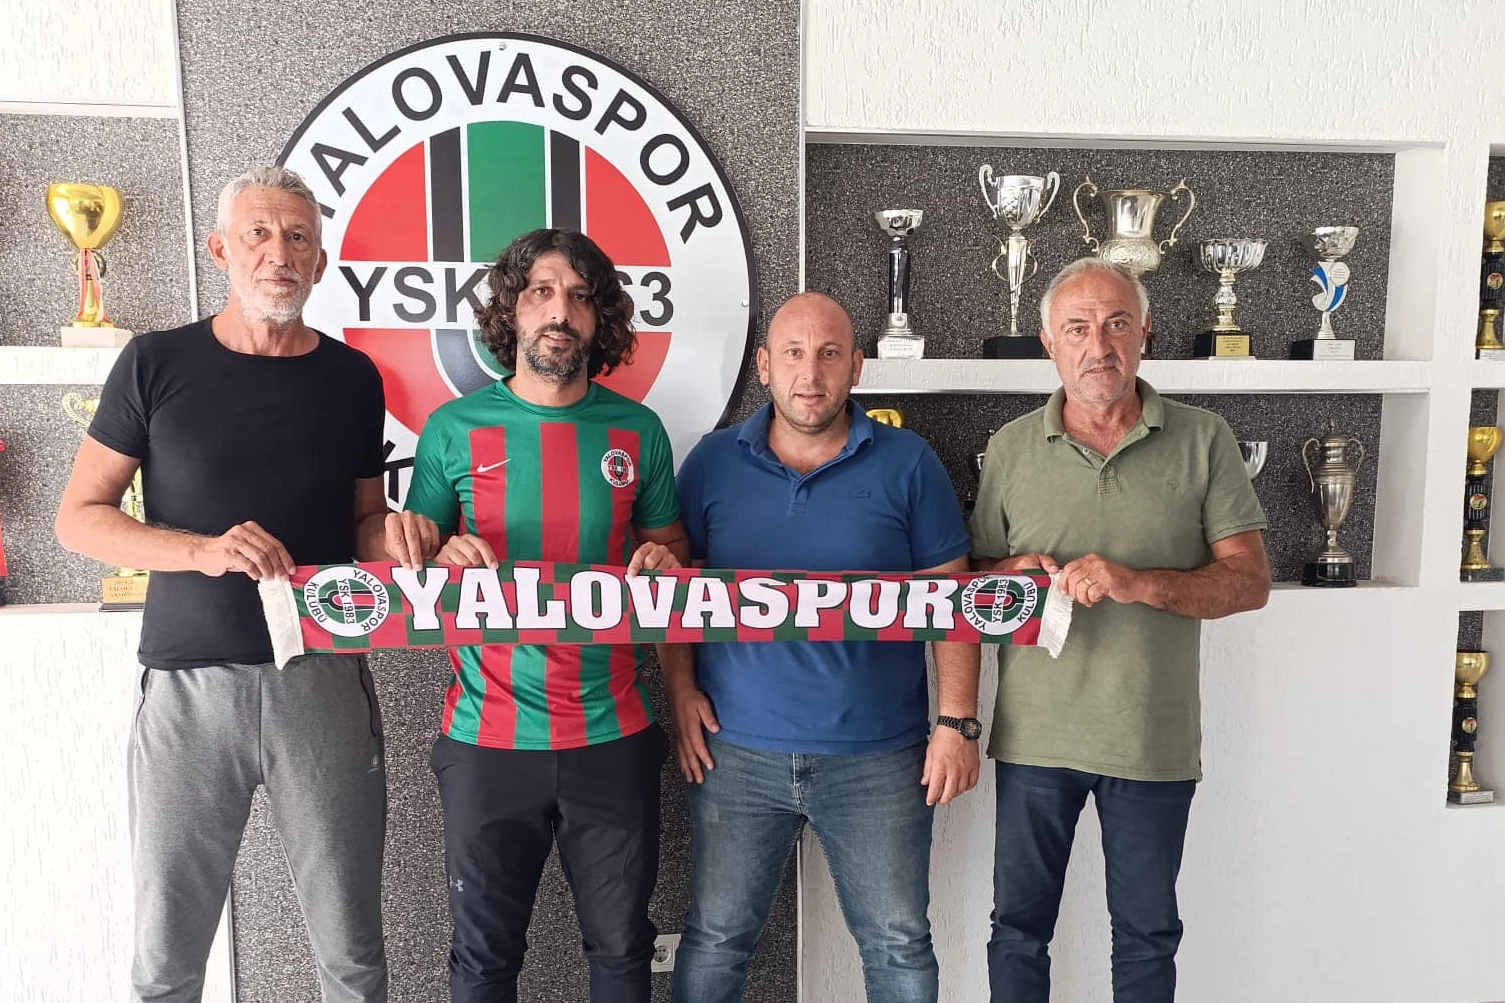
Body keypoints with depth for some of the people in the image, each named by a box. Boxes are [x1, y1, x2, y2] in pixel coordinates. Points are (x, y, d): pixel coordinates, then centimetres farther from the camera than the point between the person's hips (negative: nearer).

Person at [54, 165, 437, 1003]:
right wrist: (204, 550, -15)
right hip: (190, 683, -1)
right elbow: (79, 517, 2)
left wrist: (394, 535, -9)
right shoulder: (157, 363, 0)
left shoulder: (353, 376, 6)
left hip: (326, 678, 1)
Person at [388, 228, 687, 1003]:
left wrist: (663, 560, -11)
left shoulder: (637, 430, 1)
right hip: (487, 736, -1)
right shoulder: (455, 428, -2)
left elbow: (671, 545, 11)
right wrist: (446, 559, -18)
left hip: (612, 736, 1)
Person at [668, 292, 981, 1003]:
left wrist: (959, 722, -5)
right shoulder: (713, 461, 2)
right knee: (715, 942, 13)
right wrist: (680, 691, -3)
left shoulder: (908, 465, -1)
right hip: (735, 752, 1)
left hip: (879, 758, 0)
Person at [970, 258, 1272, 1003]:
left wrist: (1136, 583, -21)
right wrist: (1015, 573, -15)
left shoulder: (1202, 440, -2)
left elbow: (1249, 581, -6)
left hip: (1155, 739, 0)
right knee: (1019, 927, 15)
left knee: (1147, 934, 18)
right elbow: (978, 572, 8)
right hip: (1035, 737, 1)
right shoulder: (1011, 447, 2)